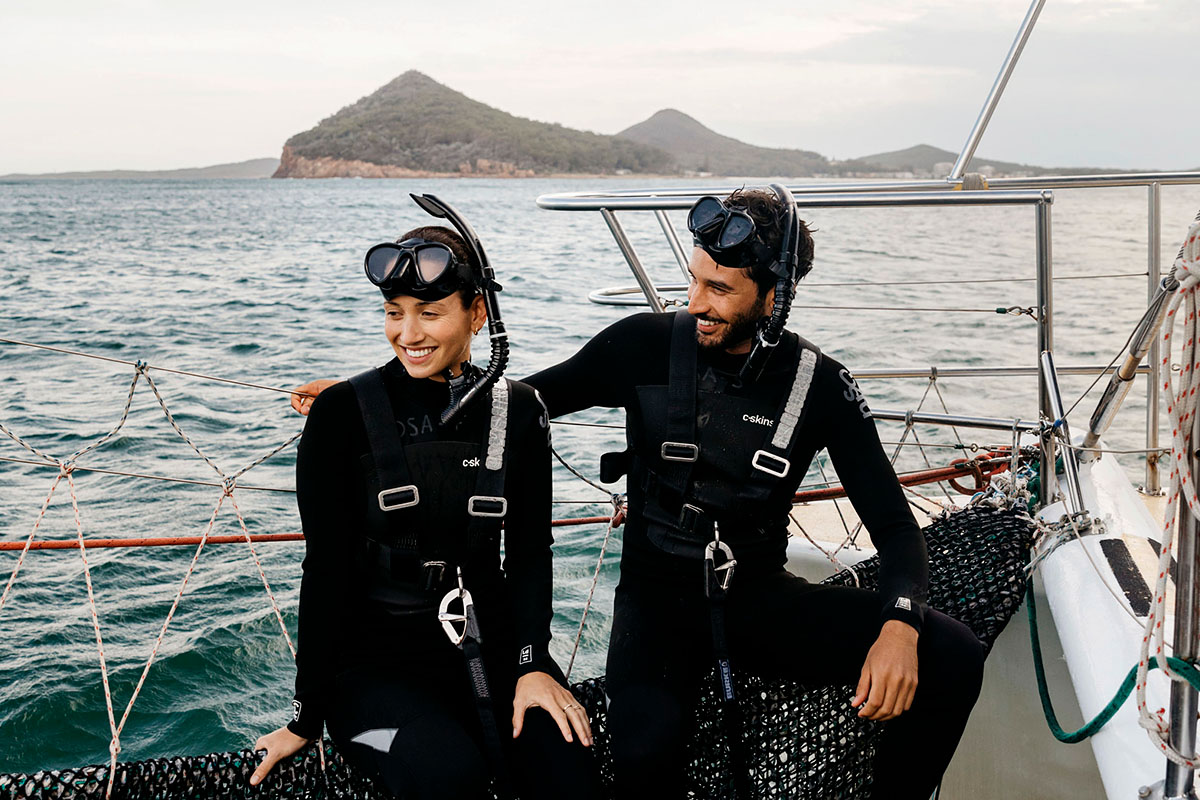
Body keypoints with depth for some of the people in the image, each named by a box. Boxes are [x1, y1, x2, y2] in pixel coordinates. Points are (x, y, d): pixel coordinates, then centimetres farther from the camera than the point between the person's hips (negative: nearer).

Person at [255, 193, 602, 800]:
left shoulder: (517, 413, 3)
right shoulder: (342, 413, -6)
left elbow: (528, 551, 5)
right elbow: (325, 567, -6)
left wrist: (533, 665, -9)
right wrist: (307, 718, -6)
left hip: (488, 641, 3)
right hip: (374, 654, -2)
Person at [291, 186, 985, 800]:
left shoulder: (820, 385, -5)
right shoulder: (648, 346, -6)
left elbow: (896, 527, -4)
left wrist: (899, 625, -26)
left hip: (759, 595, 2)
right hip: (658, 594, -2)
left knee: (952, 657, -18)